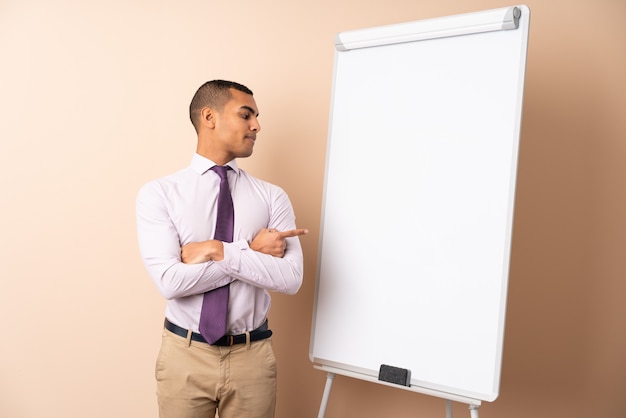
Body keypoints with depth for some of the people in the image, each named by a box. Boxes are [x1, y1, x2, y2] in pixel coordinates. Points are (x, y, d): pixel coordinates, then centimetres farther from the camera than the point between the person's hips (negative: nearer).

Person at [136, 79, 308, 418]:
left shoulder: (272, 197, -2)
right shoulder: (158, 193, -6)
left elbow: (291, 278, -13)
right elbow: (170, 281, -17)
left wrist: (219, 251, -19)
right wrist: (251, 251, -15)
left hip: (253, 356, 1)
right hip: (185, 355, -1)